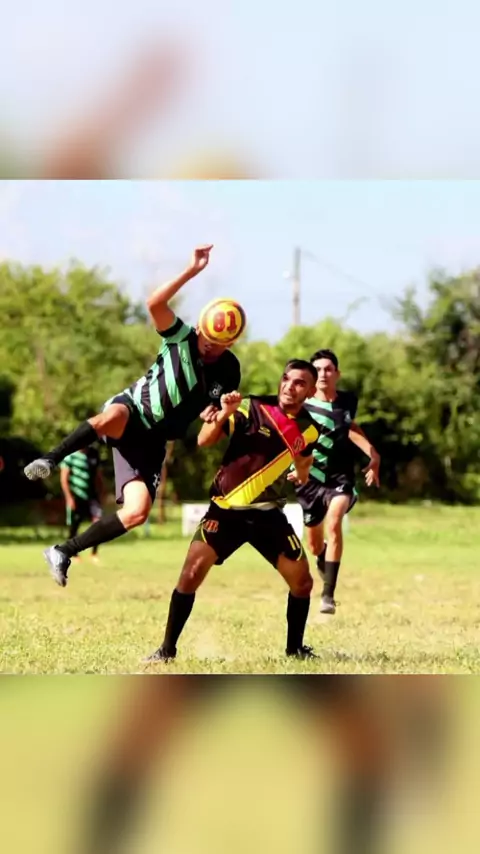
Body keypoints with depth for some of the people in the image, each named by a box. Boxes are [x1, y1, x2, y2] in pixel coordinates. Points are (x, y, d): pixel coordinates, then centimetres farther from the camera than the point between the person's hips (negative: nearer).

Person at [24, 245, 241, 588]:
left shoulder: (228, 371, 0)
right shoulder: (182, 337, -8)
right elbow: (155, 304, -26)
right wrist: (193, 271, -35)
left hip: (152, 440, 4)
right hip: (130, 410, -4)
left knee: (138, 512, -14)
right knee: (112, 418, -46)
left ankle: (65, 552, -3)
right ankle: (49, 461, -37)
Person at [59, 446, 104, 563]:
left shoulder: (94, 454, 9)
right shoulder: (71, 455, -7)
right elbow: (64, 478, -7)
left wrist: (100, 495, 12)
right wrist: (69, 497, -12)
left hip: (91, 496, 4)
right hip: (75, 497, -4)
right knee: (73, 528, 3)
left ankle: (94, 554, -6)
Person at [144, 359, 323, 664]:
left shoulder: (309, 430, 4)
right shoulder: (252, 408, -9)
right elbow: (204, 441, -15)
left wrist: (302, 472, -3)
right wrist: (223, 414, -32)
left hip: (269, 514, 4)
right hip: (227, 509, -4)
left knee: (302, 580, 2)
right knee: (192, 572, -16)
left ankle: (295, 647, 24)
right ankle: (168, 649, -6)